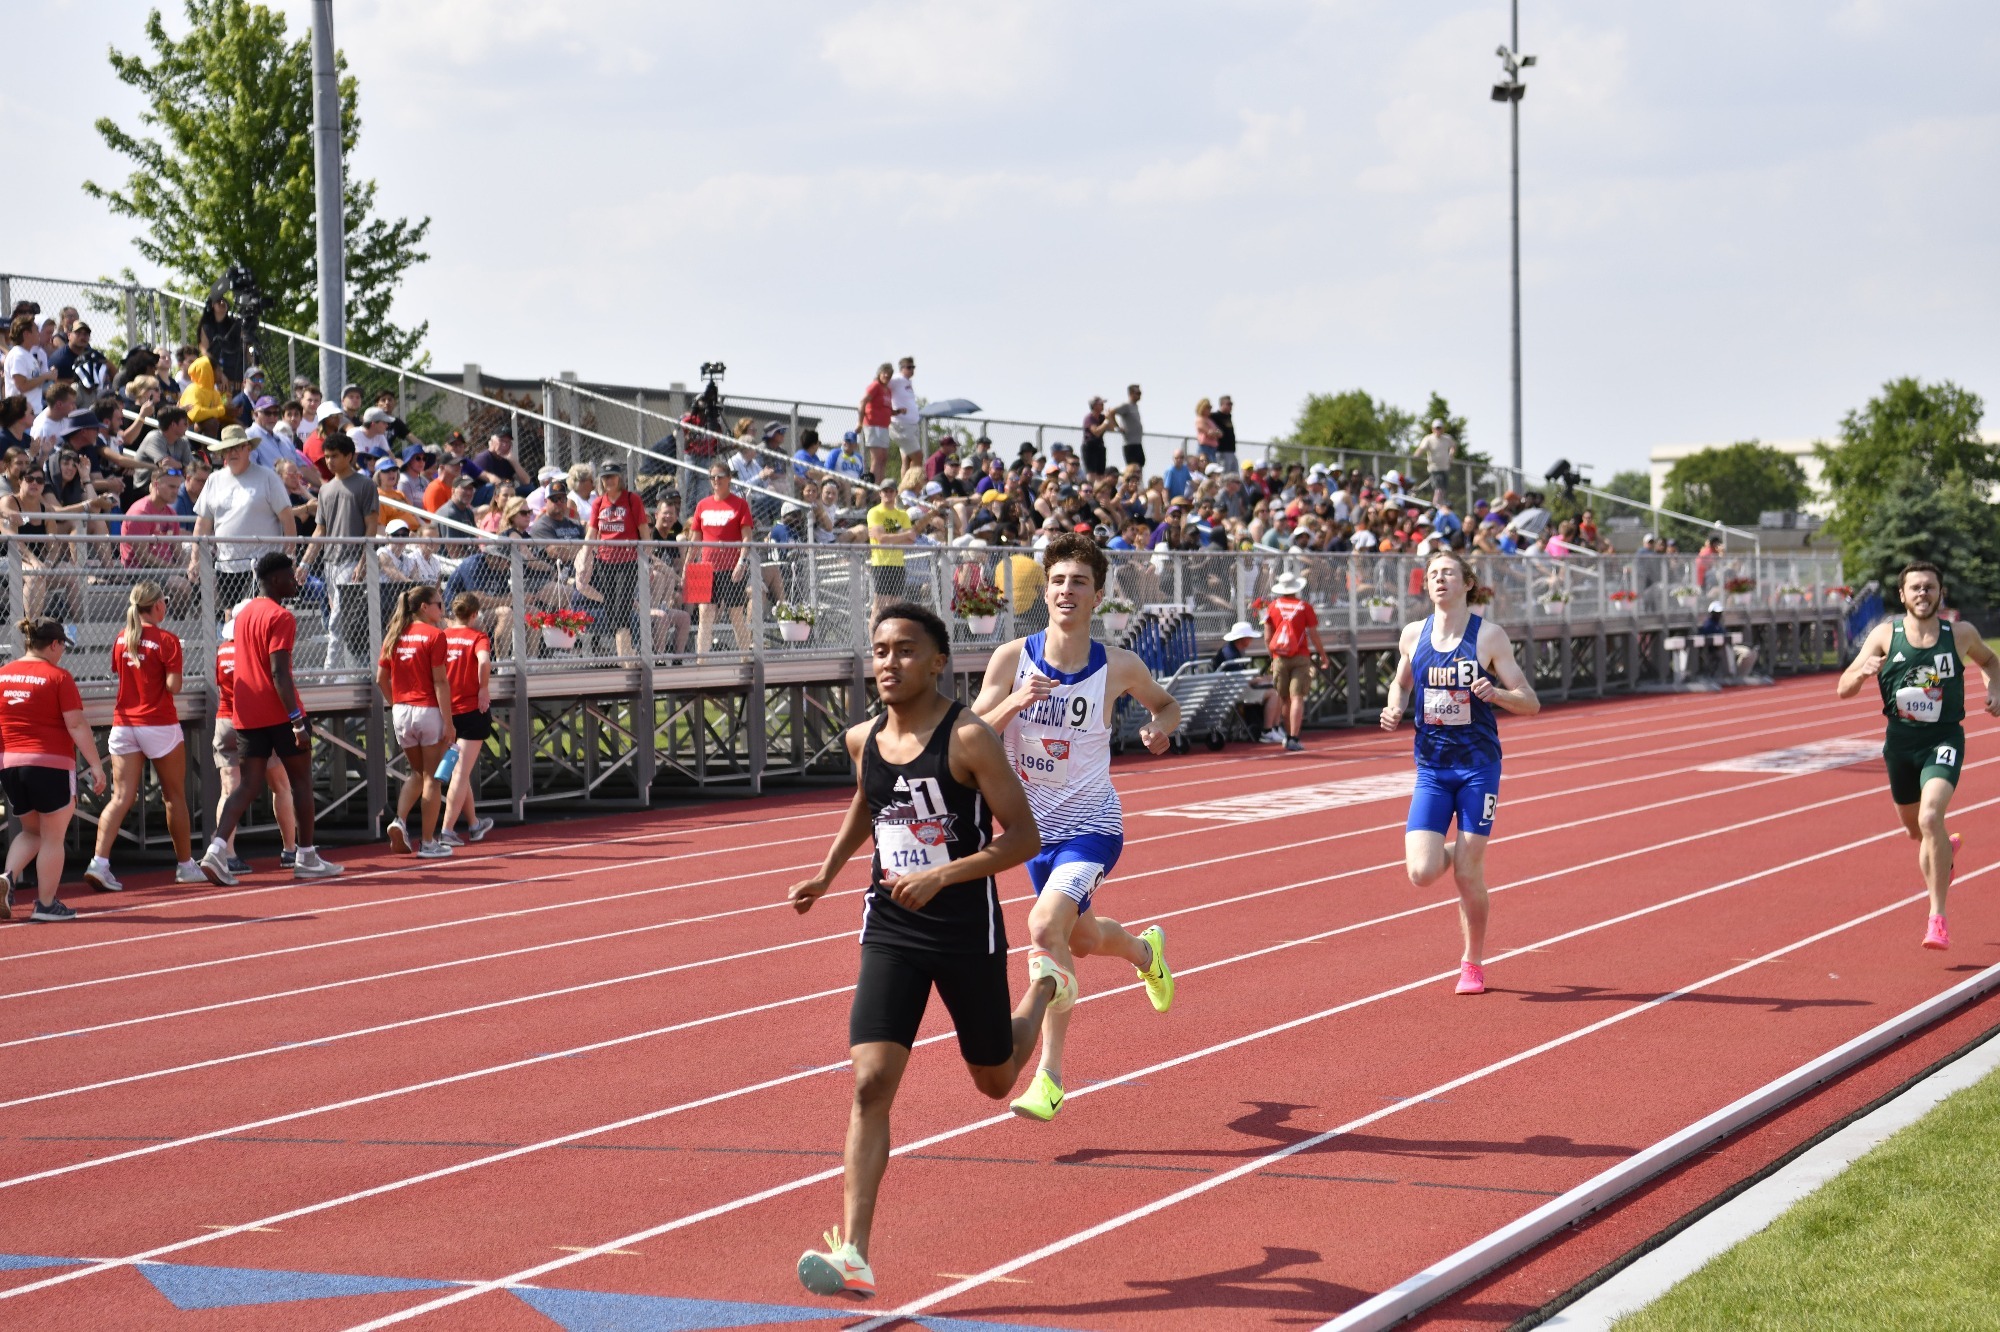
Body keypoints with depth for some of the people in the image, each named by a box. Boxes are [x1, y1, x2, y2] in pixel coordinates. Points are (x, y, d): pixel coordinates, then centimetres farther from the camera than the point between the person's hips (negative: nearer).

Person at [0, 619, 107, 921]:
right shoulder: (58, 677, -9)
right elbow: (76, 725, -13)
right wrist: (96, 765, -10)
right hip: (51, 764, -6)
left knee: (31, 831, 21)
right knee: (52, 837, 6)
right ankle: (46, 904, 8)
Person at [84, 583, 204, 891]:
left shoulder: (122, 639, 6)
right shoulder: (166, 640, -10)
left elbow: (118, 672, 14)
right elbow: (173, 686, -15)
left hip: (123, 723, 5)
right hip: (159, 724, -5)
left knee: (121, 797, -1)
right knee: (174, 796, 10)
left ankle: (99, 863, -16)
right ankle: (185, 865, 18)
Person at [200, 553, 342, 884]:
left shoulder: (244, 614, 15)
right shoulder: (281, 617, -12)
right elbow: (279, 673, -20)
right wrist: (297, 721, -22)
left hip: (247, 714, 7)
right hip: (279, 715, -7)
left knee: (248, 784, 4)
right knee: (301, 780, 7)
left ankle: (217, 850, -14)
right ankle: (306, 858, 13)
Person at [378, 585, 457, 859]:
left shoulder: (395, 636, 8)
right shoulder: (434, 635, -10)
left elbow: (381, 679, 9)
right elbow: (440, 682, -14)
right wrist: (448, 722, -13)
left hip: (401, 712, 6)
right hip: (429, 711, -6)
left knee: (417, 773, 21)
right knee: (431, 778, 4)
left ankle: (399, 821, 0)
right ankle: (428, 843, 7)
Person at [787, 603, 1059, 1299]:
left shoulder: (967, 738, -16)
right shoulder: (864, 740, 2)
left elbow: (1023, 837, -16)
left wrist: (942, 876, -26)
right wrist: (828, 873, 19)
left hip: (968, 932, -3)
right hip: (891, 931, 3)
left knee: (995, 1080, 17)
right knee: (870, 1083, -13)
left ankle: (1044, 987, 52)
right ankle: (853, 1256, -15)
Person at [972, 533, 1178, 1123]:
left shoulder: (1119, 667, -9)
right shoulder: (1012, 659, -8)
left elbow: (1166, 704, 11)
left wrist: (1161, 729, -11)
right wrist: (1013, 703, -26)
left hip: (1092, 828, -4)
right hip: (1036, 827, 4)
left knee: (1045, 926, -25)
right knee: (1078, 940, 22)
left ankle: (1050, 1075, -16)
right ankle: (1146, 948, 58)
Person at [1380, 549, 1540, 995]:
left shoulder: (1488, 636, -7)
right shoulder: (1413, 635, 2)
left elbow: (1530, 703, -5)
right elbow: (1401, 682, 22)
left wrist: (1495, 693, -25)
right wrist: (1394, 710, 1)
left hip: (1478, 766, -3)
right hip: (1431, 769, 3)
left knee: (1468, 876, -2)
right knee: (1422, 873, -10)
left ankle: (1473, 965, 19)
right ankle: (1460, 854, 26)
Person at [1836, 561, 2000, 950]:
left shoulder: (1960, 634, -4)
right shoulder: (1885, 635, -5)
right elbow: (1843, 689, -6)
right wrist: (1863, 672, -28)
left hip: (1944, 740, -3)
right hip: (1900, 741, 3)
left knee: (1930, 818, -25)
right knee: (1915, 829, 19)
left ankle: (1937, 918, -20)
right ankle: (1945, 851, 58)